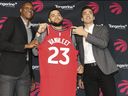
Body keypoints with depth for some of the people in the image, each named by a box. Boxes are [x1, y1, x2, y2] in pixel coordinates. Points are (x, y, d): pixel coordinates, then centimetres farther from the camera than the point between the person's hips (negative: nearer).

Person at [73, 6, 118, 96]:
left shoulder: (102, 29, 10)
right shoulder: (79, 34, 16)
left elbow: (104, 44, -11)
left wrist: (85, 34, -12)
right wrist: (80, 76, 12)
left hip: (103, 68, -2)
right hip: (88, 71, 2)